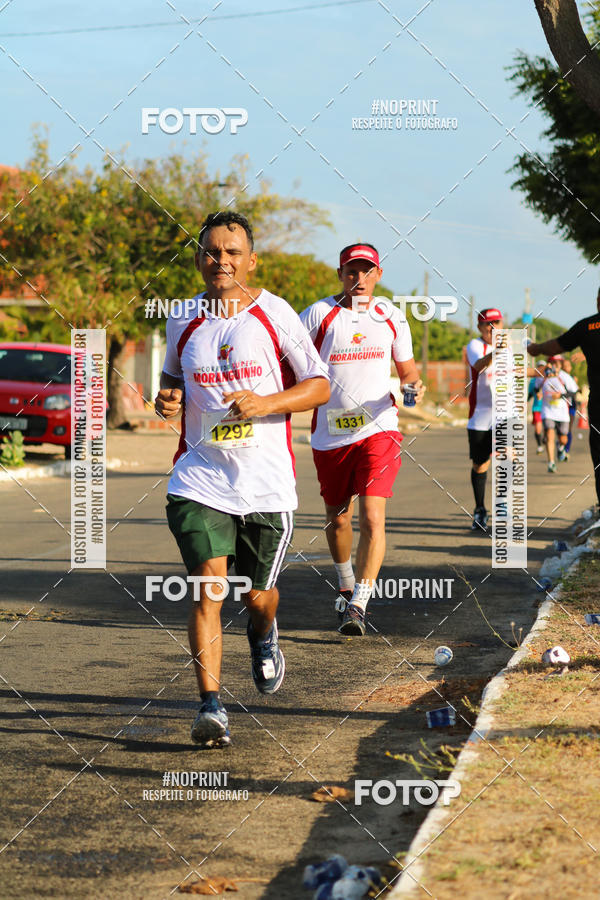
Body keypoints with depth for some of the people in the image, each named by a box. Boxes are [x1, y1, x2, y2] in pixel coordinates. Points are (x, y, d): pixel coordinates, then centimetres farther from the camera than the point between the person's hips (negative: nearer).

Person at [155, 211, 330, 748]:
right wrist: (168, 399, 1)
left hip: (266, 480, -1)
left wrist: (266, 403, -16)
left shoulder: (275, 315, -3)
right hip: (201, 477, 1)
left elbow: (320, 386, 0)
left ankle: (264, 636, 48)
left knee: (258, 594, 11)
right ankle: (211, 707, -13)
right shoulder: (182, 321, 6)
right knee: (208, 589, -15)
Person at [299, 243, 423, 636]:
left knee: (373, 517, -15)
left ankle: (358, 606, -15)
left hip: (378, 429, 0)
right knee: (338, 517, 14)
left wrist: (414, 385, -6)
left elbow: (407, 368, 17)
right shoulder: (319, 315, -3)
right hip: (330, 434, 0)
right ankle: (347, 587, 39)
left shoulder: (391, 317, 6)